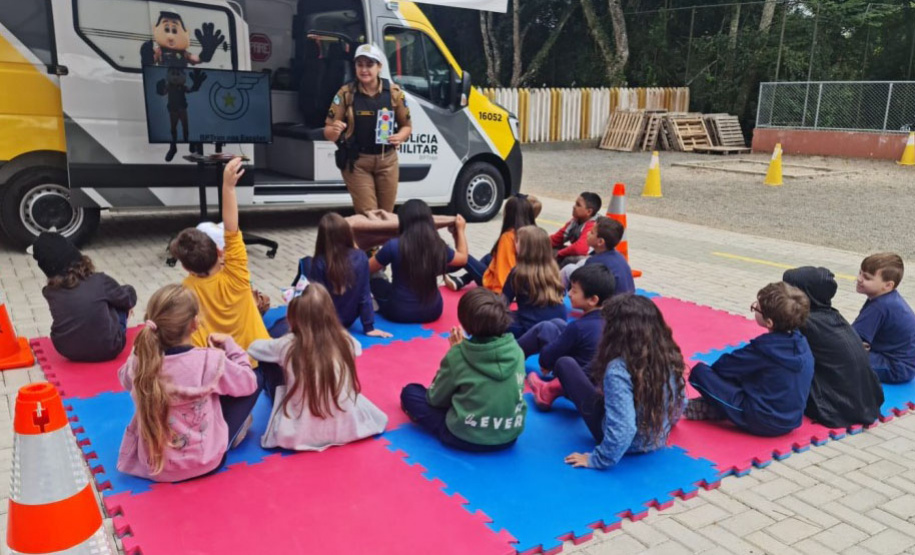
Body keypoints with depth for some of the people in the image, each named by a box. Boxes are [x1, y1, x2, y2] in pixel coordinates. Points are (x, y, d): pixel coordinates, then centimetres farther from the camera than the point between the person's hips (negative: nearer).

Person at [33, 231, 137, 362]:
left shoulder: (49, 292, -10)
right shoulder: (99, 281, -18)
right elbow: (129, 299, 1)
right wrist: (128, 290, 24)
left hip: (68, 351, 3)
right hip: (108, 349, -3)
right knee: (121, 299, 19)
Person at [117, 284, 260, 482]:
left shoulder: (140, 361, -15)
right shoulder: (210, 360, -25)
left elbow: (126, 379, 11)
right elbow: (248, 382, -6)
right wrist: (230, 345, 5)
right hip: (203, 461, -4)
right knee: (255, 380, 6)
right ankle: (229, 434, 22)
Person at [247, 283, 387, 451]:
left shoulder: (287, 345, -17)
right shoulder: (345, 341, -13)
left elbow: (253, 348, 5)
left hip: (299, 434, -1)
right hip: (345, 429, 2)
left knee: (269, 364, 13)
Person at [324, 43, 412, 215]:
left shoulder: (394, 92, -1)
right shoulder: (345, 93, -5)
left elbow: (406, 126, 10)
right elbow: (328, 131, -4)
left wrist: (400, 137, -13)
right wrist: (335, 131, -28)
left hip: (387, 160, 2)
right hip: (356, 161, -2)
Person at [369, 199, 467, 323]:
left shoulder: (394, 246, -19)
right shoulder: (439, 246, -9)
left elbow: (367, 269, -2)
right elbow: (463, 258, 13)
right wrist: (460, 230, 27)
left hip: (400, 313, -2)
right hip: (433, 312, 2)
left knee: (374, 279, 22)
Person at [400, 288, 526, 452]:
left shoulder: (458, 355, -18)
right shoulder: (516, 351, -9)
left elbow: (436, 398, -4)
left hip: (465, 438, -2)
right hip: (509, 436, 3)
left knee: (410, 392, 11)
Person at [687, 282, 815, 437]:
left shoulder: (764, 348, -21)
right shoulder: (801, 341, -2)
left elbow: (726, 366, -9)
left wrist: (712, 368, 12)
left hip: (761, 424, -8)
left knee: (700, 371, -12)